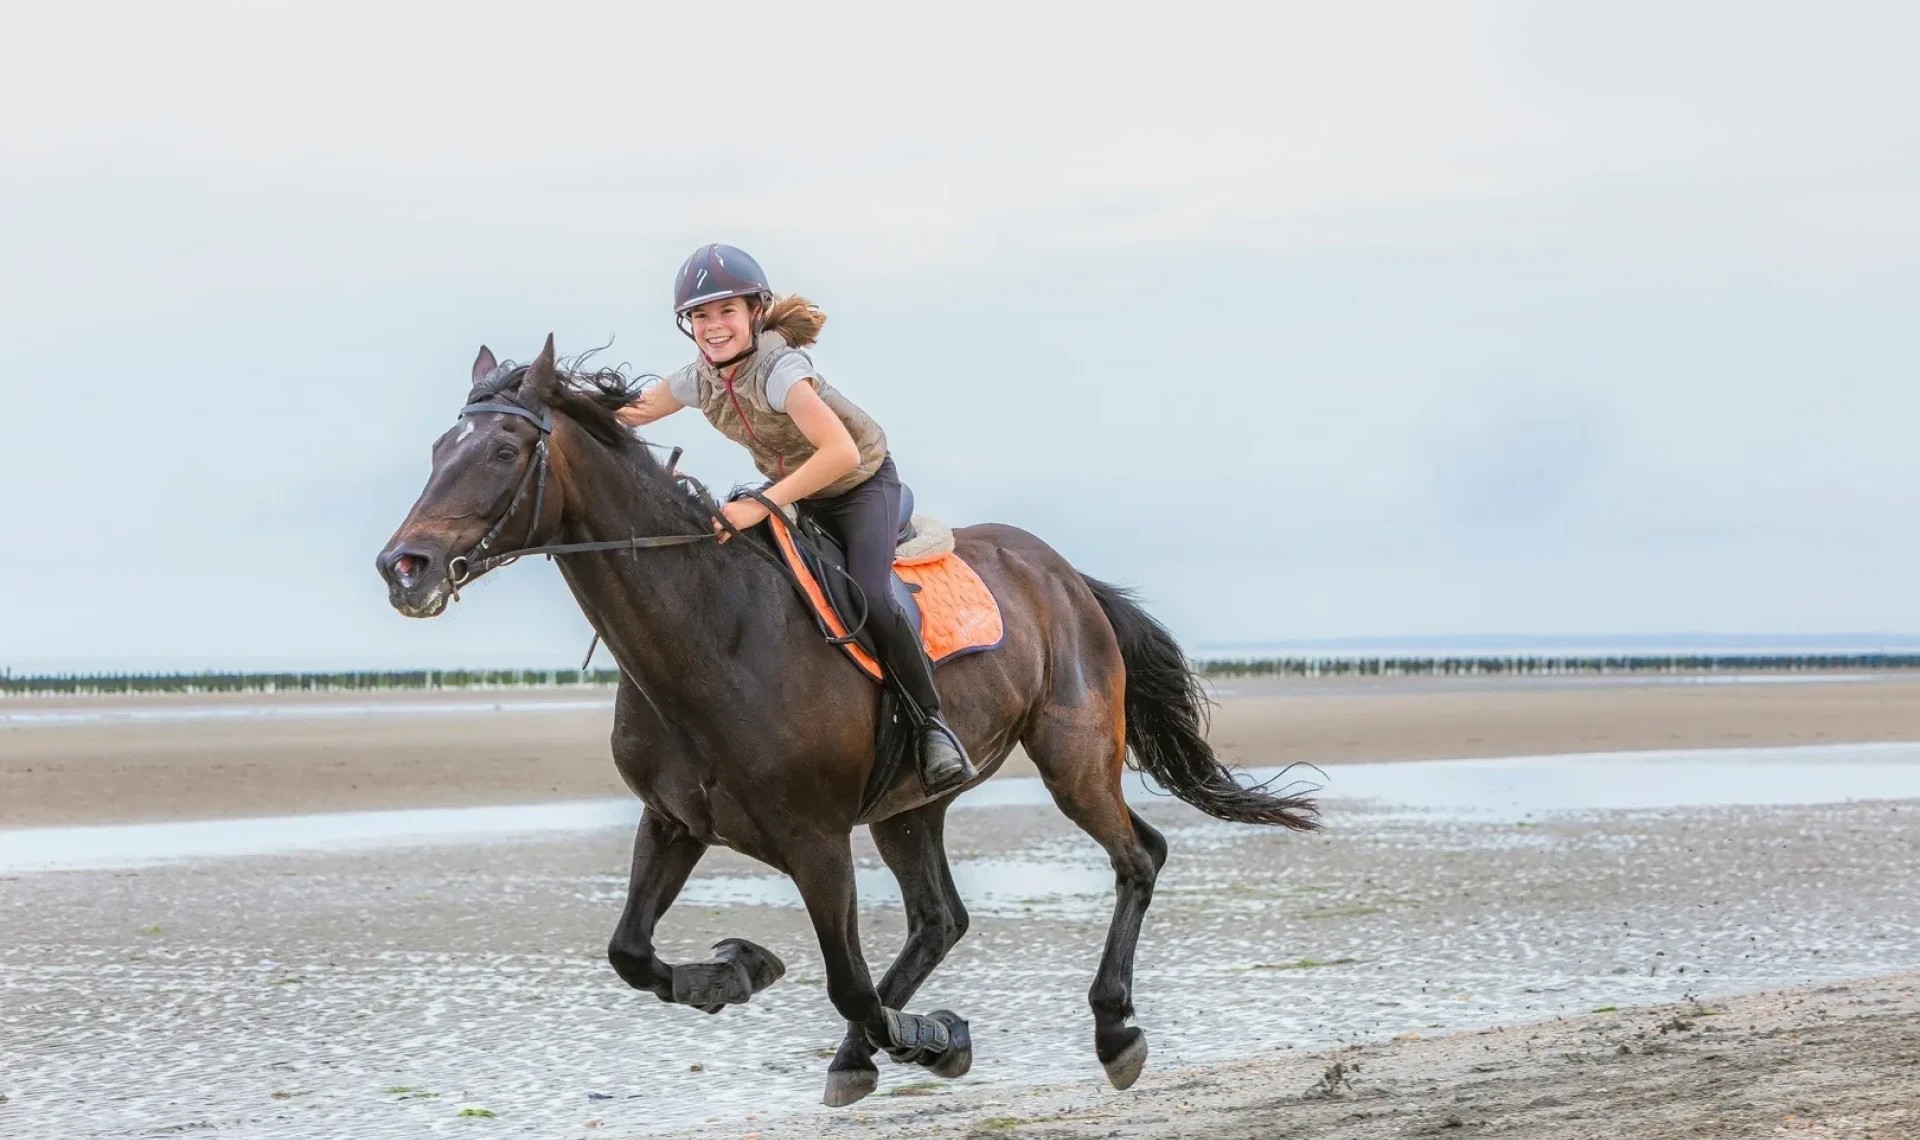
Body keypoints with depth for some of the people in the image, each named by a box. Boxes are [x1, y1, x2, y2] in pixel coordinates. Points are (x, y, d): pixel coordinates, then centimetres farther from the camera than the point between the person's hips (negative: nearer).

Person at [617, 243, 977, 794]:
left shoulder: (779, 371, -33)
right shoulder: (698, 380, -11)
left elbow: (842, 454, -45)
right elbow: (628, 413, 8)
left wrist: (761, 506, -47)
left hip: (862, 485, -8)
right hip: (789, 493, 8)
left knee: (870, 600, -29)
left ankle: (934, 726, -15)